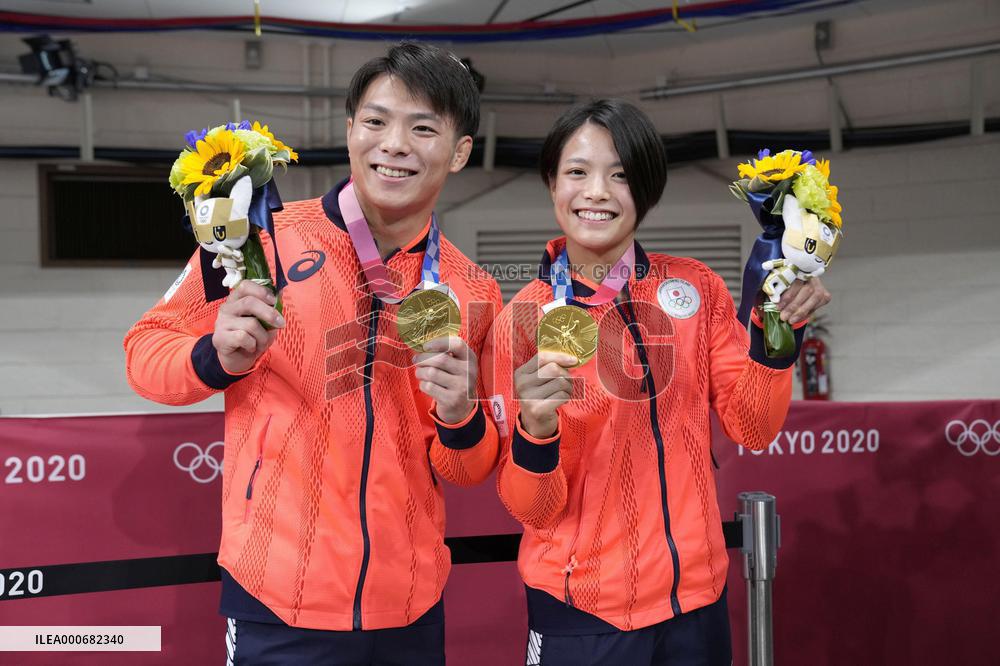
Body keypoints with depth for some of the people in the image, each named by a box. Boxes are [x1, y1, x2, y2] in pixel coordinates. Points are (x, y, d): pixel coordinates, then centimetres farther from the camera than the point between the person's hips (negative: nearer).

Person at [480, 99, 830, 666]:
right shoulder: (525, 320, -10)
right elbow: (534, 509, -9)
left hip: (696, 597, 3)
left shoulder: (696, 287, -2)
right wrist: (536, 429, -28)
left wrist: (775, 328, -15)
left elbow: (752, 427, -1)